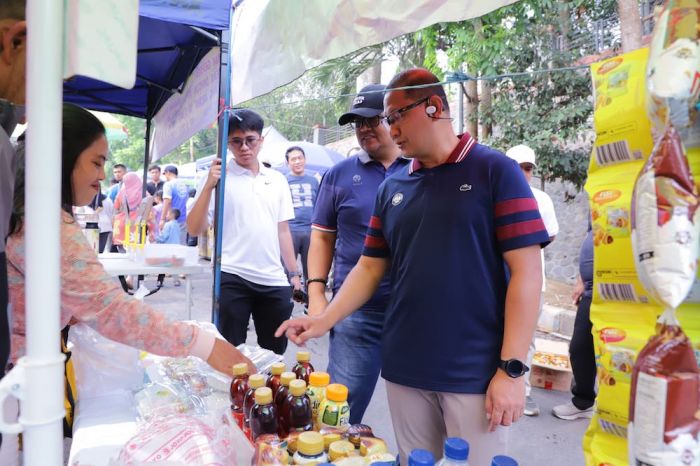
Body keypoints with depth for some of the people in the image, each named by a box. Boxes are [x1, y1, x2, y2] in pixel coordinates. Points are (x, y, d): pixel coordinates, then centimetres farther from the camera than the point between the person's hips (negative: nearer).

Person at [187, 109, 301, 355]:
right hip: (233, 279, -4)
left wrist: (293, 273, 12)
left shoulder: (278, 180, 11)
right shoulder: (219, 177, -1)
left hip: (275, 280, 4)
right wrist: (209, 186, -16)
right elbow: (194, 229, -6)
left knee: (275, 352, 13)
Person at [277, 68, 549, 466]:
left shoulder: (495, 171, -5)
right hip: (404, 370, 5)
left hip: (475, 373, -4)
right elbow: (370, 268, 12)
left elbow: (526, 271, -10)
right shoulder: (393, 188, 9)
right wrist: (324, 320, -2)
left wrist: (512, 369, -14)